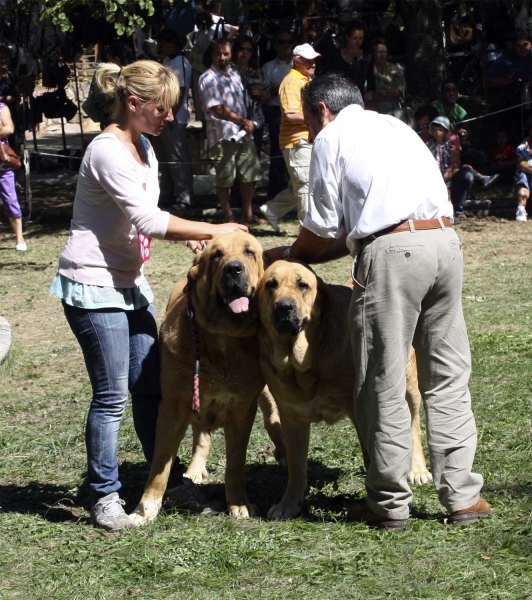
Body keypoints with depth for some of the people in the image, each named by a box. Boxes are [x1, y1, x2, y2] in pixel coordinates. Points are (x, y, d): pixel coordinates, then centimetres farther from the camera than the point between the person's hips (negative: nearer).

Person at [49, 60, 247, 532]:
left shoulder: (144, 148, 11)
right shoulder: (108, 152, -19)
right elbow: (147, 219, -24)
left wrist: (187, 236, -4)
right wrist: (211, 231, -18)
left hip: (130, 284, 9)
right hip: (93, 287, -9)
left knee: (150, 385, 11)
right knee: (112, 395, -6)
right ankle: (104, 496, 3)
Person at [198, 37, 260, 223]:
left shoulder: (234, 75, 14)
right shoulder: (208, 78, -10)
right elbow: (219, 110, -16)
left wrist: (247, 125, 8)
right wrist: (244, 121, -14)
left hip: (243, 133, 7)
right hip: (223, 136, -7)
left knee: (250, 174, 10)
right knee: (225, 180, 1)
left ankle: (247, 213, 20)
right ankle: (229, 216, 11)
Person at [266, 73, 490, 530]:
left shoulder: (330, 137, 8)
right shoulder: (393, 126, 29)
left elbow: (322, 229, 6)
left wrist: (289, 256, 25)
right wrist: (304, 254, 32)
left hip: (392, 252, -7)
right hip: (445, 240, 7)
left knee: (383, 384, 2)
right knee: (448, 377, 12)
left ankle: (390, 504, 8)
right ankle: (462, 496, 12)